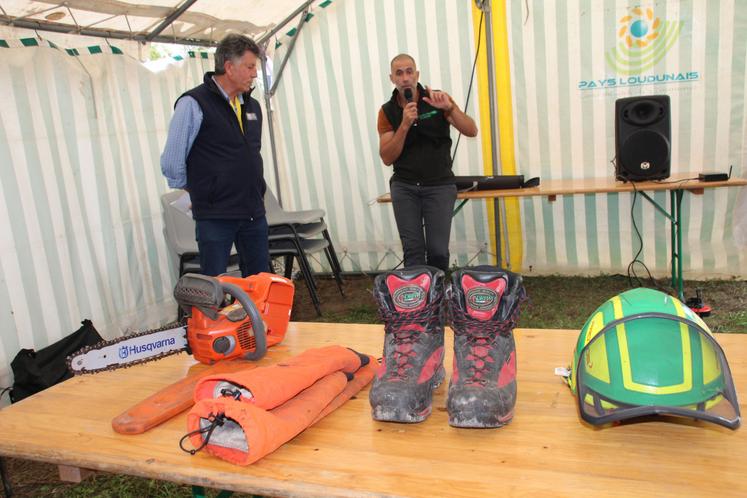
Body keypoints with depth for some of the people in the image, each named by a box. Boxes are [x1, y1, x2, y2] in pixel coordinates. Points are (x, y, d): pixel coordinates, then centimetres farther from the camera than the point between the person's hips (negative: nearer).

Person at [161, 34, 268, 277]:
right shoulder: (194, 104, -11)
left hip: (254, 214, 7)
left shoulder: (252, 106, 12)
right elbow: (171, 164, -9)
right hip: (214, 217, -6)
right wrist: (200, 192, 4)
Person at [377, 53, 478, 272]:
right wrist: (404, 125, -17)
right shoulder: (387, 111, 3)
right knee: (412, 250, -2)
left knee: (438, 251, -3)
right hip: (404, 187, 1)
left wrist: (449, 107, -24)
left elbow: (471, 131, -8)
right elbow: (387, 158, -4)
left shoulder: (438, 99, -1)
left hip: (440, 185, -1)